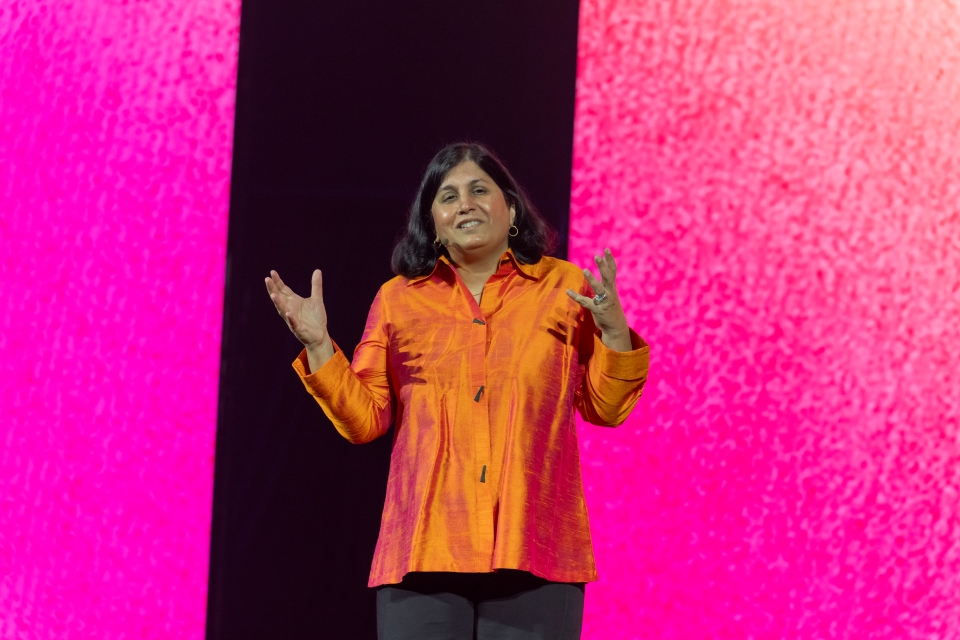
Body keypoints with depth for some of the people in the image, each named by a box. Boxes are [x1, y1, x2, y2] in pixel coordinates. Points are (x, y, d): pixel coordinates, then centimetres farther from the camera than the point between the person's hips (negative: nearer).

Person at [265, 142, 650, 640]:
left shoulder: (565, 287, 10)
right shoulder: (399, 299, 12)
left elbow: (605, 408, 10)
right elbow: (364, 418, 11)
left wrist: (614, 333, -6)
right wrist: (317, 345, 1)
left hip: (532, 551, 0)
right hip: (425, 550, 1)